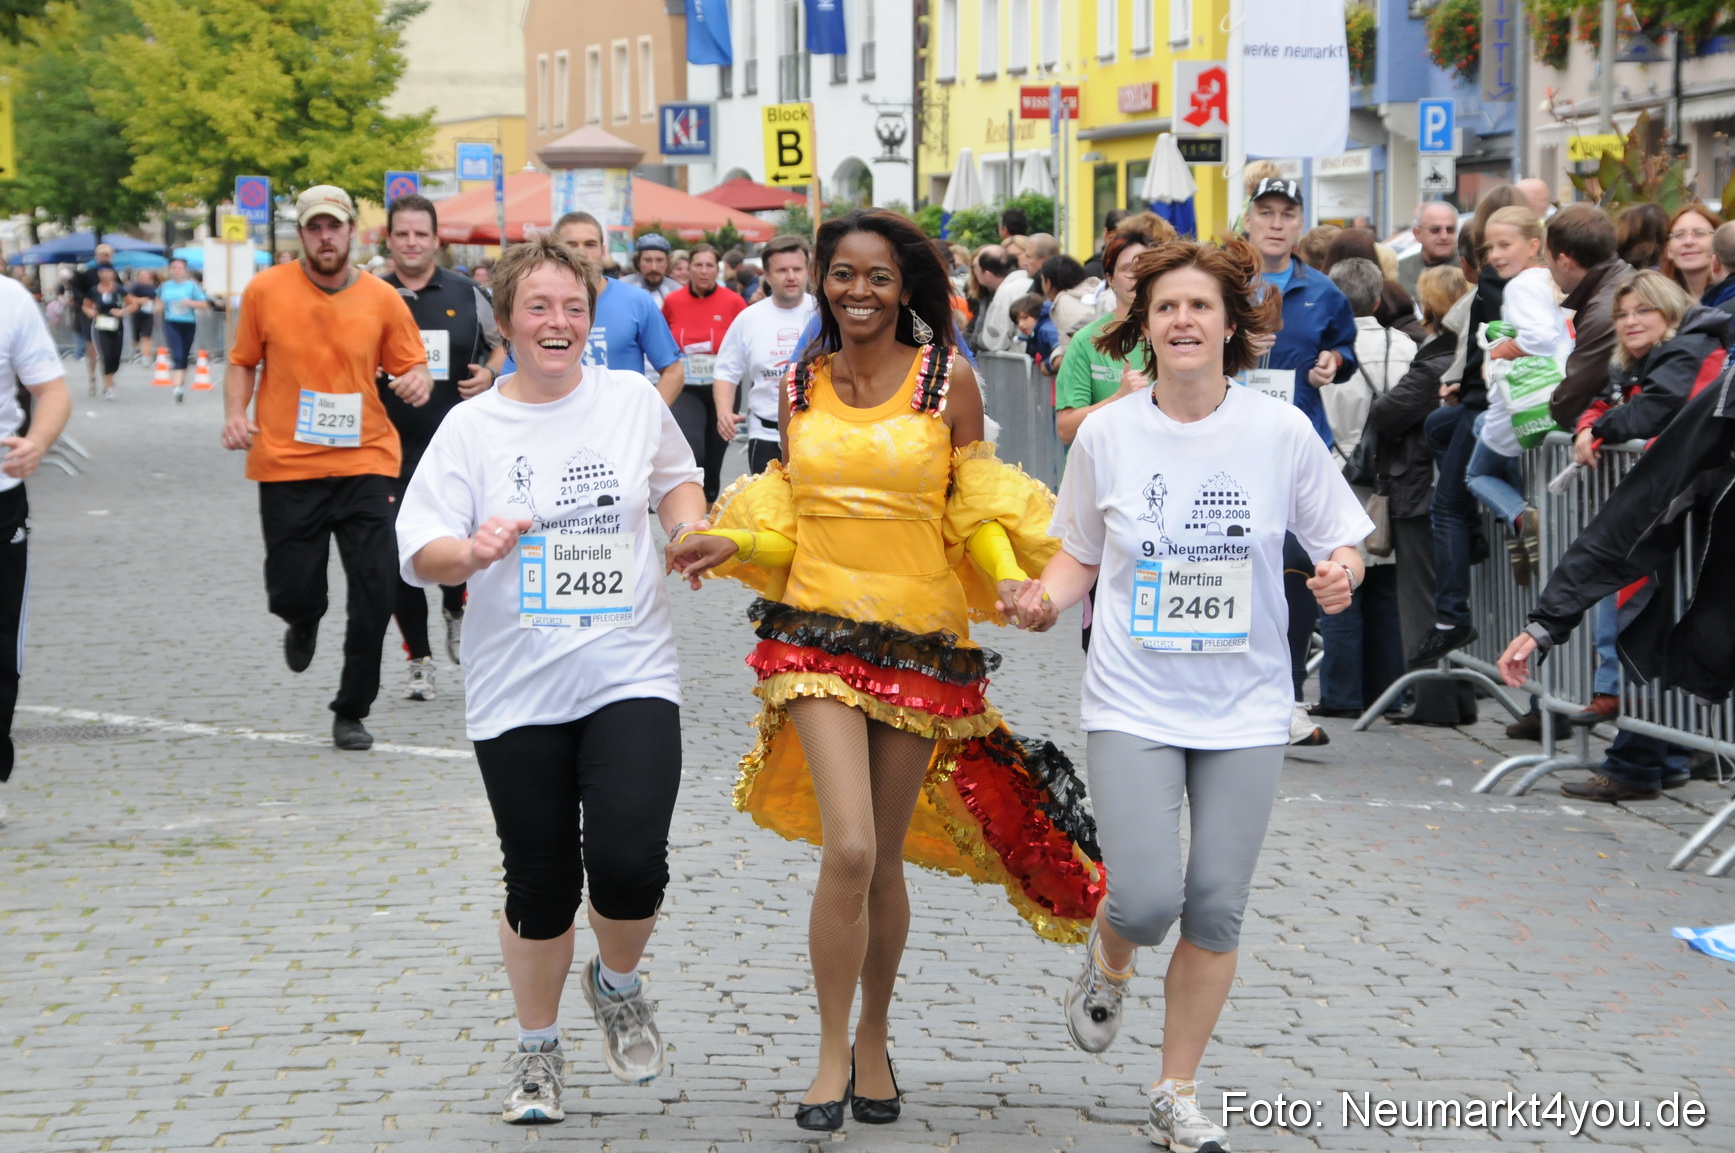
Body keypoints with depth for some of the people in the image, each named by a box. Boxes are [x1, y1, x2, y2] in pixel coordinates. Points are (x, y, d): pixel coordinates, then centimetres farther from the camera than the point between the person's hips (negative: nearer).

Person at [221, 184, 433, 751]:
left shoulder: (383, 299, 1)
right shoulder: (267, 290, 0)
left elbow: (411, 364, 11)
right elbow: (243, 362, 10)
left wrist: (418, 381, -12)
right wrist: (235, 413, -6)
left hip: (366, 464, 0)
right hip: (286, 469, 0)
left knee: (374, 593, -4)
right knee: (290, 590, 0)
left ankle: (351, 712, 14)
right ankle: (304, 623, 41)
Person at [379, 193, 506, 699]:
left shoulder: (467, 295, 4)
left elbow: (502, 344, 17)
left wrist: (489, 374, -2)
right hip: (392, 447, 1)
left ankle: (455, 610, 25)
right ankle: (420, 661, 16)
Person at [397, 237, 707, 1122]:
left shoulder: (634, 400, 3)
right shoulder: (471, 427, -2)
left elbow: (676, 477, 23)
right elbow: (417, 555, -6)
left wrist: (690, 527, 3)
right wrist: (473, 552, -27)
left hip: (630, 677, 0)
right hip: (518, 692, 0)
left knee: (630, 863, -15)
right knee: (541, 883, 5)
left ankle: (617, 982, 19)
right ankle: (537, 1046, 30)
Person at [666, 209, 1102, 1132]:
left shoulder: (948, 378, 1)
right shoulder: (801, 386, 7)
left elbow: (977, 509, 4)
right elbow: (789, 519, 14)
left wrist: (1009, 579, -14)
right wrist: (732, 544, -5)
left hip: (922, 638, 0)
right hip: (818, 630, 0)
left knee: (884, 858, 8)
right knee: (849, 848, -16)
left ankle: (874, 1038, 30)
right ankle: (833, 1051, 0)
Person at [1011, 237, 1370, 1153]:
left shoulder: (1280, 431, -4)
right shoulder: (1106, 433, -2)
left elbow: (1340, 540, 5)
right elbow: (1080, 555, 9)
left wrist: (1340, 574, -17)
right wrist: (1047, 596, -12)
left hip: (1244, 707, 1)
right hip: (1133, 701, -1)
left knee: (1215, 908, 4)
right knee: (1146, 898, -14)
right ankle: (1106, 967, 25)